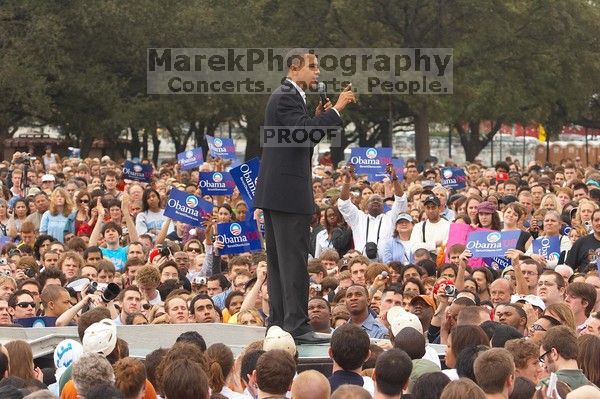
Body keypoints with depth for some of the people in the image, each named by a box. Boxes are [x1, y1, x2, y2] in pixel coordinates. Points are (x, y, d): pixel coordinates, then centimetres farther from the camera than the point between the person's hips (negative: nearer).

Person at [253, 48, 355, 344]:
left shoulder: (287, 96, 20)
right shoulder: (286, 97, -13)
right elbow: (306, 131, -25)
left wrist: (317, 118, 10)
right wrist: (336, 110, -18)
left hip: (275, 192, 11)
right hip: (288, 190, -11)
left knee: (278, 259, 12)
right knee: (294, 259, -10)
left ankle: (278, 322, 17)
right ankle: (296, 325, -10)